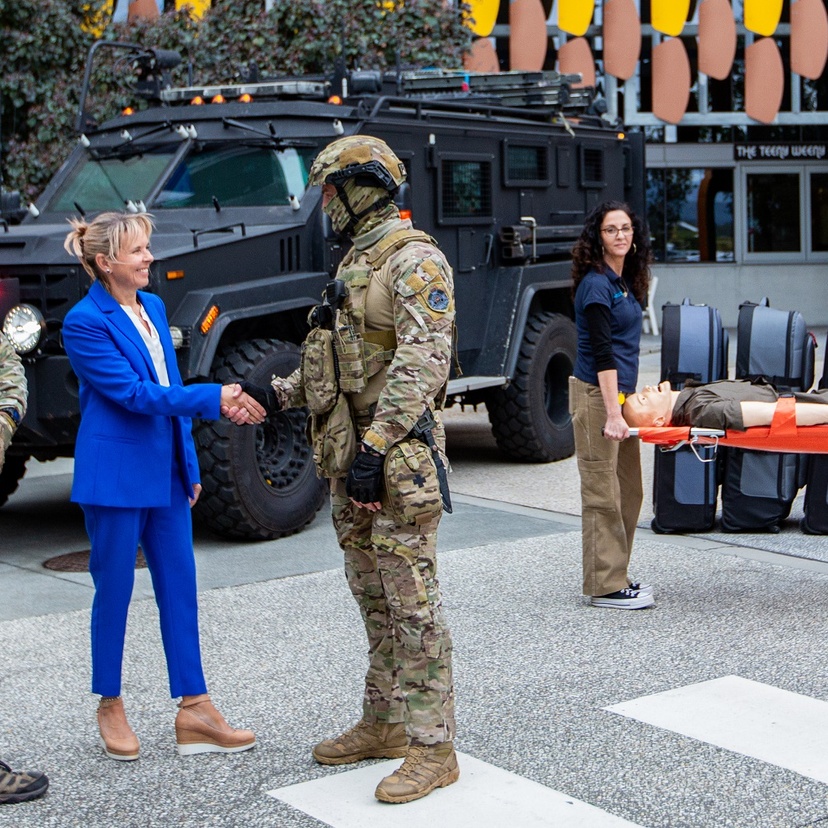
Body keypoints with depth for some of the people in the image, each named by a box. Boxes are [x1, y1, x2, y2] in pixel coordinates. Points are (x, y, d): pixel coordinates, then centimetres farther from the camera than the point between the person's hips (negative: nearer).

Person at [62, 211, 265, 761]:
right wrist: (215, 398, -23)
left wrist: (189, 464, 15)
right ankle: (111, 706, 21)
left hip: (166, 471, 7)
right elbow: (134, 393, -19)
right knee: (115, 588, 5)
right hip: (115, 474, -7)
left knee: (180, 586, 6)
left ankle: (194, 708, 11)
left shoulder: (154, 308, 11)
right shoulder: (85, 322, -12)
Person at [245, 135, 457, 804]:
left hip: (394, 460, -10)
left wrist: (375, 447, -27)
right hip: (351, 457, 10)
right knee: (373, 598, 16)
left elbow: (422, 365, -22)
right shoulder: (356, 264, 19)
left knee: (412, 601, -6)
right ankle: (384, 724, 27)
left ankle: (432, 747, 0)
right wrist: (280, 392, 16)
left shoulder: (415, 261, -11)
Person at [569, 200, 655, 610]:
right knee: (603, 493, -5)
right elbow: (602, 352, -19)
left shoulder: (625, 283, 14)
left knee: (629, 491, 12)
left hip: (620, 392, 9)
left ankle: (616, 576, 21)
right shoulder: (595, 284, -13)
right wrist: (612, 413, -22)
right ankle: (605, 587, 1)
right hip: (596, 394, -9)